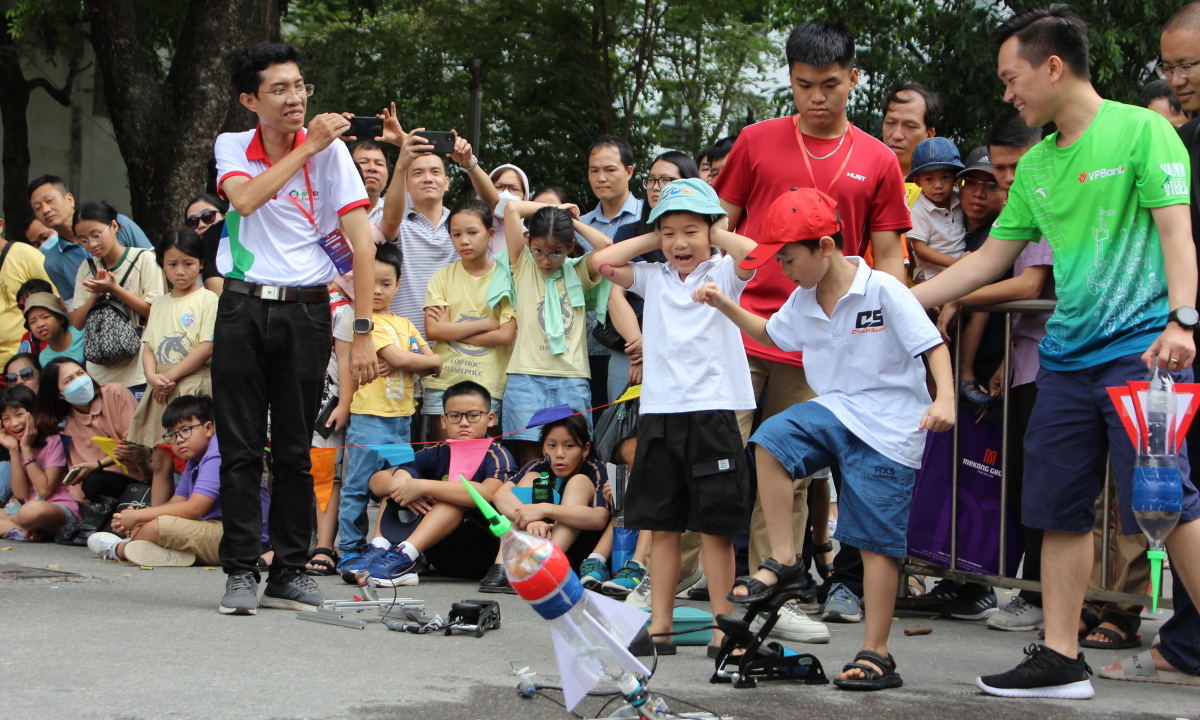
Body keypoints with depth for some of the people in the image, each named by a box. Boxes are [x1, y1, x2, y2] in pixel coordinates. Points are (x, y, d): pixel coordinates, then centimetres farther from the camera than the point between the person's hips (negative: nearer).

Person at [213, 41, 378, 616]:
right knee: (241, 449, 0)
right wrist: (307, 147, -19)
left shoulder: (330, 150, -2)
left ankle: (290, 573, 10)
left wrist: (362, 332, -13)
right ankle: (241, 572, 5)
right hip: (243, 306, 1)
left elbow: (362, 242, -7)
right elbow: (245, 198, -17)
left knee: (295, 451, 2)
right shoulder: (231, 147, 6)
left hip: (306, 312, -1)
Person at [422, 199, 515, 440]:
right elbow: (432, 330, -4)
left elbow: (505, 336, -8)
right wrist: (486, 324, -6)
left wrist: (451, 330, -6)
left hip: (486, 386, -2)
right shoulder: (443, 276, 7)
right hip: (442, 381, 2)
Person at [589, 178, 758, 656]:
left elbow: (753, 256, -18)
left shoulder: (722, 273, 2)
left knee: (715, 526, -2)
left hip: (711, 411, -4)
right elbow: (601, 262, 2)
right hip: (659, 412, 4)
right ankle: (660, 625, 12)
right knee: (661, 525, 7)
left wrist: (716, 234, -2)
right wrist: (652, 240, 8)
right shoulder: (653, 277, 13)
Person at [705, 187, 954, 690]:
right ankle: (782, 561, -13)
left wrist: (945, 399, -29)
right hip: (836, 411, 6)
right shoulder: (803, 302, 7)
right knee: (771, 439, -22)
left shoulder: (883, 292, -14)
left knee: (876, 542, -4)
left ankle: (876, 654, 4)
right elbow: (770, 333, 27)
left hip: (888, 428, -6)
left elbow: (933, 345, -14)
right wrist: (725, 306, 14)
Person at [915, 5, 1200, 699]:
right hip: (1067, 355, 7)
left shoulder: (1141, 130, -3)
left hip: (1140, 347, -7)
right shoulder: (1036, 165, 17)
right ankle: (1062, 659, 11)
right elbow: (990, 258, 22)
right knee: (1060, 508, 6)